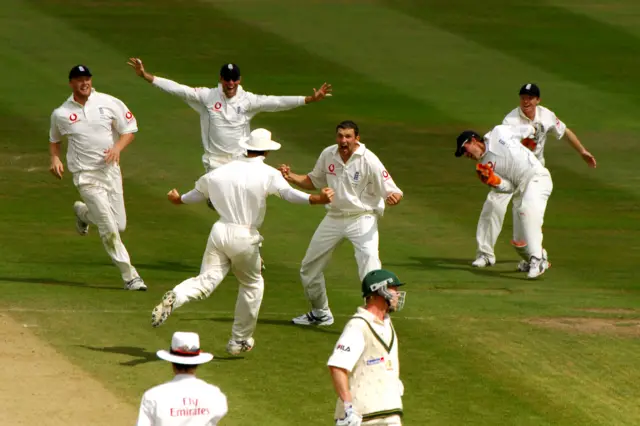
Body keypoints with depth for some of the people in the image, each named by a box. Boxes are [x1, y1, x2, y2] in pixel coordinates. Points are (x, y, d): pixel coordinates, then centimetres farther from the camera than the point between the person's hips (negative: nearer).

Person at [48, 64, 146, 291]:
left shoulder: (109, 103, -1)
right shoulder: (60, 114, 0)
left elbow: (129, 130, 3)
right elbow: (54, 140, 17)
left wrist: (117, 148, -16)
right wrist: (55, 159, -3)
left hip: (111, 170, 3)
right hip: (86, 176, -3)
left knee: (120, 224, 8)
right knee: (109, 228, -9)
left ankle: (83, 212, 37)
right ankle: (129, 276, 0)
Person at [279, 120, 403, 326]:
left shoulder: (369, 161, -19)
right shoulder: (328, 155, -3)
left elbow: (391, 191, -20)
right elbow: (313, 181, 13)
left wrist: (394, 197, -44)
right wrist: (291, 177, -4)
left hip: (362, 218, -6)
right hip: (334, 217, 6)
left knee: (369, 267, -23)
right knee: (309, 268, 15)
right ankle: (320, 313, 36)